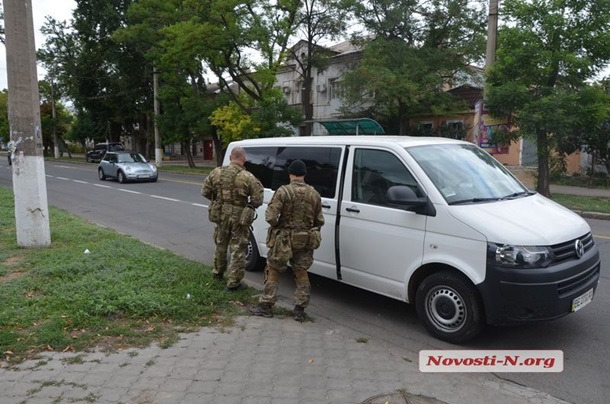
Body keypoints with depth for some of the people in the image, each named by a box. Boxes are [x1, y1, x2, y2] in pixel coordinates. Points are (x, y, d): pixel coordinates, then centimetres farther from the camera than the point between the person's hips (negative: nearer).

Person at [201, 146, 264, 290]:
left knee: (221, 244, 24)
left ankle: (218, 272, 42)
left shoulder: (217, 172, -4)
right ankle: (233, 282, 10)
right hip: (240, 217, -4)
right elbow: (258, 200, -14)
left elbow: (205, 191, 3)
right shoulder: (248, 177, -16)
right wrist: (249, 205, 7)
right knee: (237, 249, 6)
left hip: (221, 215, 4)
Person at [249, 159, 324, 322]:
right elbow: (319, 221, 4)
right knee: (301, 274, 15)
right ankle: (300, 310, 17)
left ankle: (265, 306, 17)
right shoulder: (314, 194, 0)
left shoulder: (283, 191, -14)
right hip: (305, 241, 4)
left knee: (273, 271, 11)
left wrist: (278, 226, 1)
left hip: (284, 239, -3)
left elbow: (270, 217, -19)